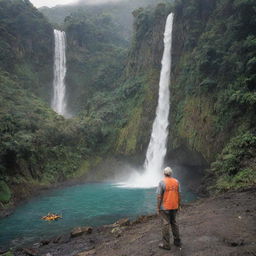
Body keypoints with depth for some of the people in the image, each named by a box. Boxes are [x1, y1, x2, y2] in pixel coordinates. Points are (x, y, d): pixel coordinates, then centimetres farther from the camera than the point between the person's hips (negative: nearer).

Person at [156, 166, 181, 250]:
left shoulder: (162, 182, -12)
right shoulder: (176, 182, 2)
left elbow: (159, 196, -14)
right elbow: (179, 194, 5)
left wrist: (158, 208, -6)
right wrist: (179, 205, 16)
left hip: (165, 207, -5)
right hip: (174, 206, 5)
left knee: (165, 224, 2)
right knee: (174, 223, 19)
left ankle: (166, 244, 8)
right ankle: (177, 241, 26)